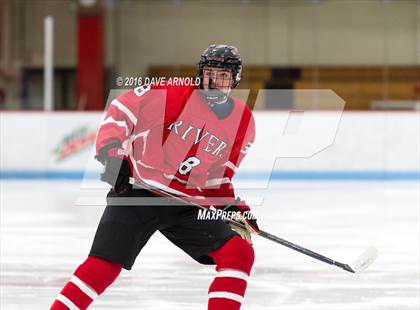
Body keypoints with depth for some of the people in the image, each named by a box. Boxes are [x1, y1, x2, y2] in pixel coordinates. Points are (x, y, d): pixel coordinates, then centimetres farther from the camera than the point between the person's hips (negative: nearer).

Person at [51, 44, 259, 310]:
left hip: (188, 205, 5)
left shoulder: (243, 123, 5)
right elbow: (121, 111, -7)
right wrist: (111, 152, -19)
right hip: (136, 193, -5)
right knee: (104, 265, -18)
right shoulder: (173, 94, -11)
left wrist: (234, 207, 0)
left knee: (240, 254, -8)